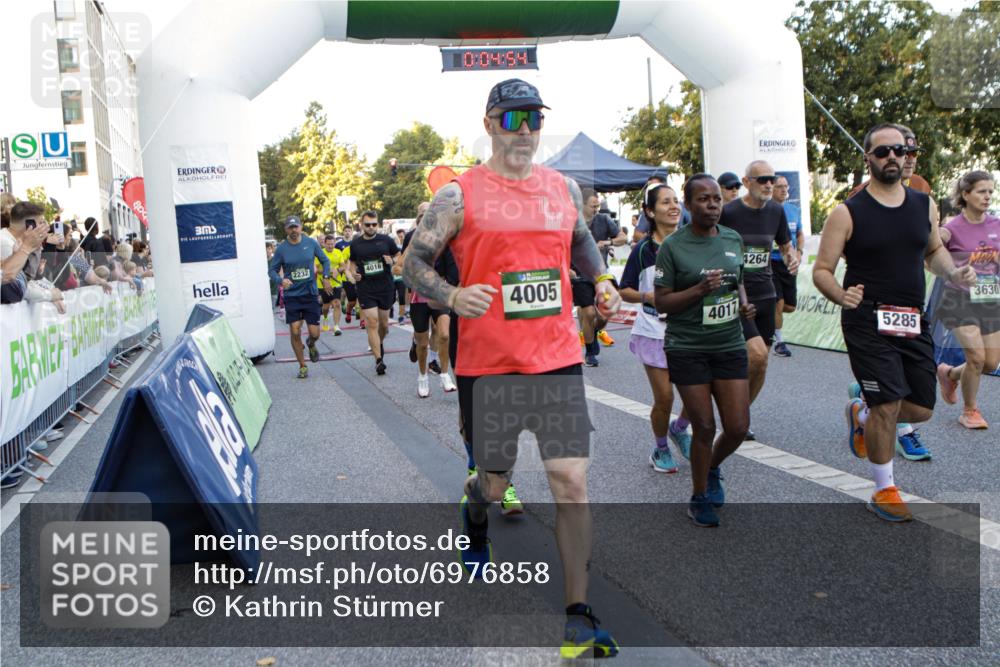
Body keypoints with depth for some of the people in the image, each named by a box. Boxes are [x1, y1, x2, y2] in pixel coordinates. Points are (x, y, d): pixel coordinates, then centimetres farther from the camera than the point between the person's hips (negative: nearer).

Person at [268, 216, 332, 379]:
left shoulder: (311, 243, 0)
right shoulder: (281, 248, -3)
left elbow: (325, 260, 12)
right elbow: (272, 270, 2)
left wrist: (325, 277, -2)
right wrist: (281, 280, -18)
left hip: (310, 294, 1)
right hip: (291, 295, -1)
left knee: (314, 333, -3)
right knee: (295, 332, -5)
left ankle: (311, 344, 35)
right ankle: (302, 366, 13)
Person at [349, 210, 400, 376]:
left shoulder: (386, 240, 0)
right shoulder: (355, 244, 3)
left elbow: (399, 255, 10)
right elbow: (352, 261, 19)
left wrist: (393, 261, -11)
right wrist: (354, 273, -1)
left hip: (386, 288, 1)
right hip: (366, 290, -1)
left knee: (384, 323, 13)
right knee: (372, 323, -9)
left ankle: (380, 344, 44)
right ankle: (379, 360, -9)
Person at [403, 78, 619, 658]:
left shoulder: (565, 187, 11)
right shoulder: (460, 194, -2)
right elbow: (415, 263, -1)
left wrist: (603, 283, 10)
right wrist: (454, 297, -19)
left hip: (558, 357, 2)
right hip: (488, 363, -2)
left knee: (572, 481, -4)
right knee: (495, 481, 13)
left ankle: (580, 614, 9)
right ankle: (476, 521, 51)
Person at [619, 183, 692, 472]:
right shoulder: (643, 250, -6)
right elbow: (624, 291, -2)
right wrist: (648, 296, -19)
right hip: (654, 332, -3)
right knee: (664, 398, -1)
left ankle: (679, 429, 28)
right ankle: (660, 449, 24)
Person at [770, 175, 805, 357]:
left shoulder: (794, 210, 8)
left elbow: (800, 234, 19)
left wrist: (799, 251, 1)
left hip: (788, 264, 6)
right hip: (770, 263, -6)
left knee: (790, 306, 7)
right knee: (778, 303, -8)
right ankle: (779, 341, 10)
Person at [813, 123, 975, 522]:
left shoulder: (925, 205, 7)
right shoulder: (848, 213, -7)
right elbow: (821, 270, -6)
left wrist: (953, 274, 2)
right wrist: (841, 296, -27)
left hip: (913, 321, 5)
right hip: (867, 321, -5)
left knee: (921, 409, 7)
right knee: (887, 404, -6)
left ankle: (860, 414, 39)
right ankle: (884, 491, 14)